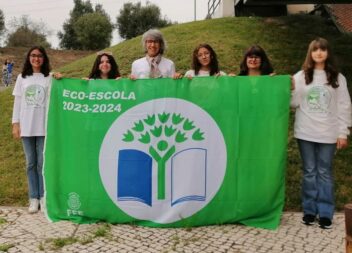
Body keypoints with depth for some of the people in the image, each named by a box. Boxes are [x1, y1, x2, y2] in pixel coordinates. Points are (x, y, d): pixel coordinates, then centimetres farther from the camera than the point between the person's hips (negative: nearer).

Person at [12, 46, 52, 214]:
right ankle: (34, 198, 12)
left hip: (44, 127, -2)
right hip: (26, 127, 2)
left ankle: (44, 197, 8)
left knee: (43, 162, 0)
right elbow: (17, 102, 10)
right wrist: (15, 124, 4)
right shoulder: (22, 78, 10)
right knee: (31, 163, 6)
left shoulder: (49, 78, 2)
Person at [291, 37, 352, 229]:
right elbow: (294, 104, 3)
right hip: (305, 133, 1)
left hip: (328, 134, -1)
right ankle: (309, 210, 15)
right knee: (309, 172, 7)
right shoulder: (300, 76, 5)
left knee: (324, 172, 3)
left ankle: (325, 212, 10)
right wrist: (291, 89, -14)